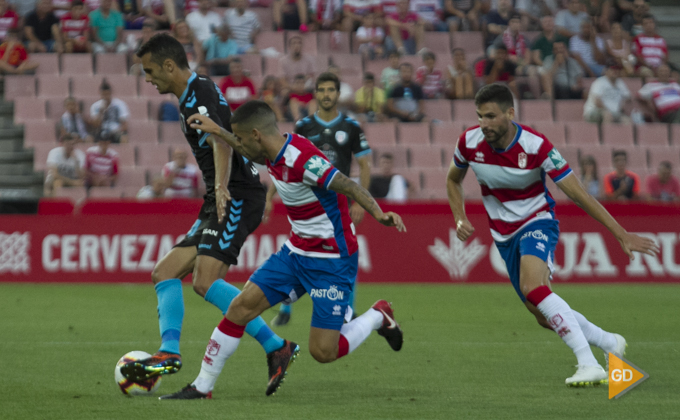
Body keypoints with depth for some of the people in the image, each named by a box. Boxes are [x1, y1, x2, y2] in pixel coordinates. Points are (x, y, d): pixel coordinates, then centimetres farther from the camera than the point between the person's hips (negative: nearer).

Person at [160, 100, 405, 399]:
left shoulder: (303, 159, -26)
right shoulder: (274, 153, 1)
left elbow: (349, 186, -34)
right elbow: (253, 153, 27)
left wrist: (378, 214, -50)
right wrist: (217, 132, 30)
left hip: (331, 261, -8)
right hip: (296, 251, 8)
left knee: (323, 352, -8)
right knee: (242, 306, 0)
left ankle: (377, 317, 19)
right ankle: (202, 386, 12)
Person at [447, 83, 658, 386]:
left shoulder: (536, 147, -24)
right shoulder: (470, 142, -12)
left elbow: (579, 195, -20)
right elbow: (453, 181, 11)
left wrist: (622, 234, -21)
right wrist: (460, 218, -6)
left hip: (537, 223, -5)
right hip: (504, 235, 5)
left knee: (532, 287, -34)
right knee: (545, 317, 4)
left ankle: (589, 365, -35)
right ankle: (610, 344, 28)